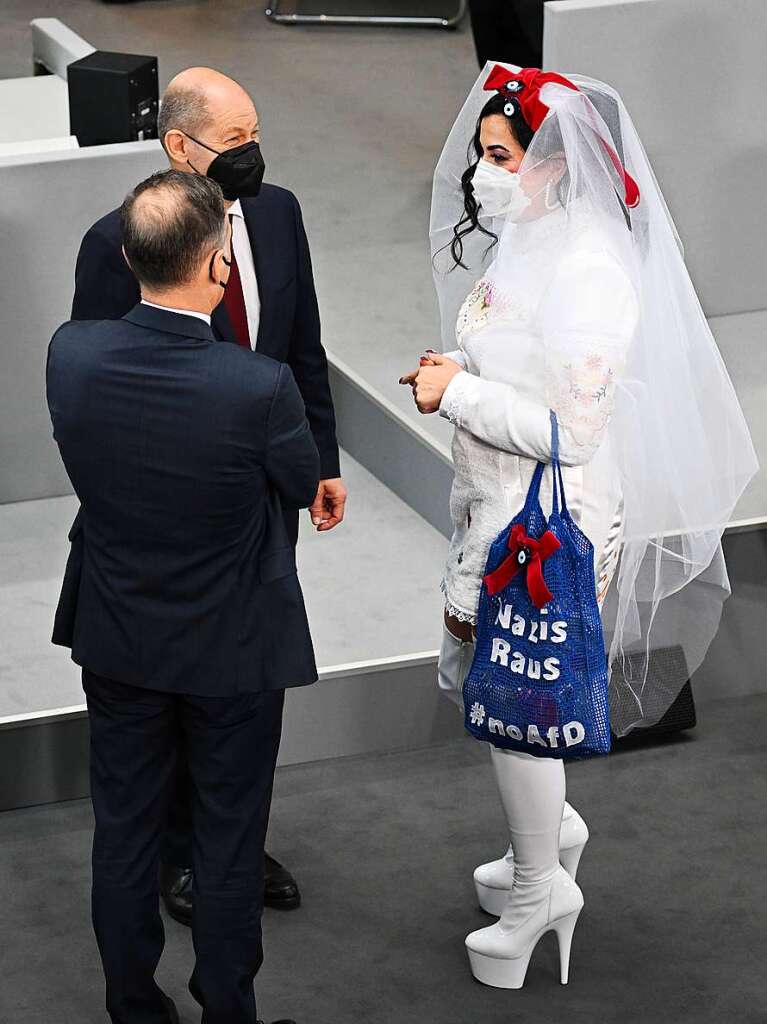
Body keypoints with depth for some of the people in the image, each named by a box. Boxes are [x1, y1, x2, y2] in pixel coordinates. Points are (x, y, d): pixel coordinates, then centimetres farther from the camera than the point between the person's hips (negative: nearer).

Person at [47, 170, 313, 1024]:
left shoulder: (71, 355, -18)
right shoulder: (258, 387, -29)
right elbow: (304, 486, -8)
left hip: (119, 646, 3)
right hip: (233, 652, -3)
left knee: (124, 832, 19)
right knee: (229, 841, 14)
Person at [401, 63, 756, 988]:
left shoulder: (590, 271, -25)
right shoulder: (524, 244, 4)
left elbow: (571, 428, -26)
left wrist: (459, 394, -20)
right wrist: (455, 377, 0)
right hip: (498, 504, 9)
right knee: (486, 680, 20)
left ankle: (539, 888, 22)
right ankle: (552, 828, 42)